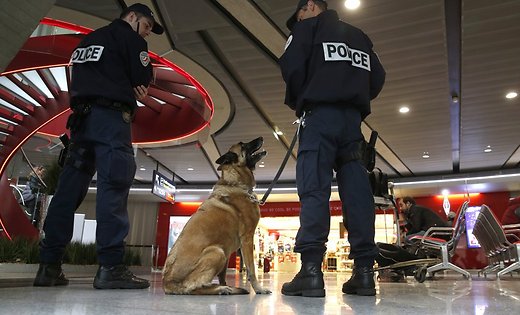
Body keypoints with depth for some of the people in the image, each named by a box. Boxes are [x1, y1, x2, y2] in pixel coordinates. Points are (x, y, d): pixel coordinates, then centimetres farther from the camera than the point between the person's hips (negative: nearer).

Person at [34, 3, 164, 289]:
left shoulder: (89, 39, 29)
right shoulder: (129, 37, 5)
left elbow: (82, 78, 24)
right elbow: (144, 78, -4)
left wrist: (130, 91, 11)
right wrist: (134, 87, 18)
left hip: (82, 116, 8)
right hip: (111, 115, -8)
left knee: (70, 187, 3)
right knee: (115, 183, -16)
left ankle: (49, 265, 2)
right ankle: (110, 266, -23)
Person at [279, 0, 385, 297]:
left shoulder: (309, 26, 11)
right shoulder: (359, 36, 29)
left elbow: (292, 65, -4)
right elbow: (378, 77, 21)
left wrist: (298, 101, 10)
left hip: (321, 114, -5)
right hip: (353, 118, 6)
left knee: (314, 189, -13)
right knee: (357, 190, -1)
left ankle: (311, 270, -20)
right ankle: (364, 271, -4)